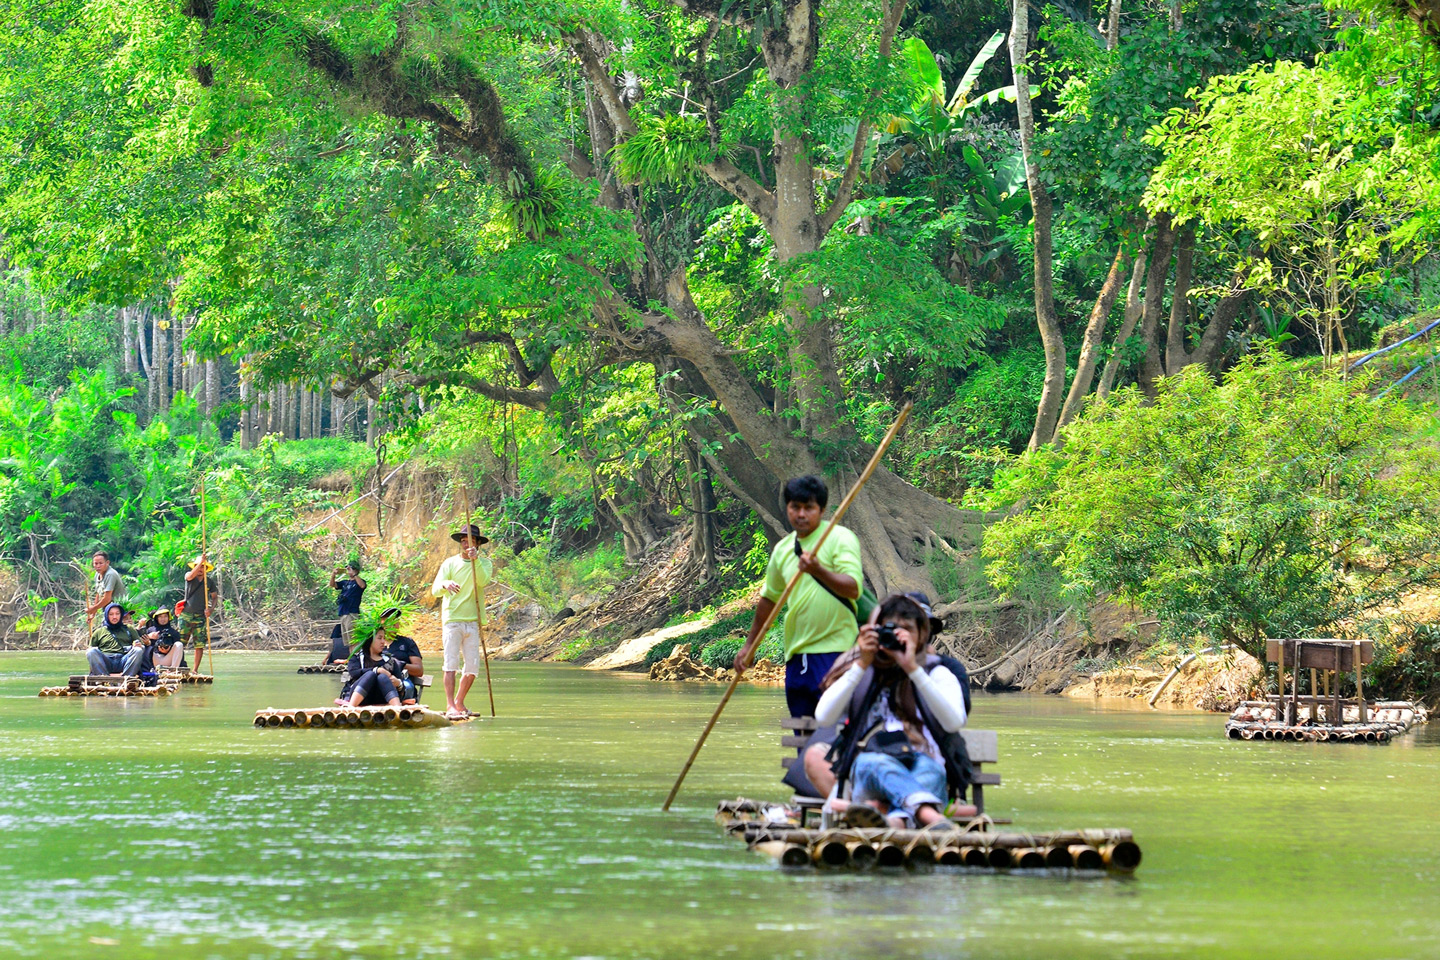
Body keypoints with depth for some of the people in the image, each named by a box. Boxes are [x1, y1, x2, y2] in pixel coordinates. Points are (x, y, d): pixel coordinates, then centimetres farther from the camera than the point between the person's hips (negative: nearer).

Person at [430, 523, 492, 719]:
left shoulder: (483, 563, 10)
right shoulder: (450, 563, 5)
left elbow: (483, 581, -12)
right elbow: (435, 590, -5)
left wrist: (475, 560, -25)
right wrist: (445, 584, -28)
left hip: (473, 621, 2)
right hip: (452, 620, -2)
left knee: (473, 666, 3)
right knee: (451, 663, -11)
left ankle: (459, 702, 20)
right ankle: (450, 706, -14)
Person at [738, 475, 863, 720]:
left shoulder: (840, 538, -5)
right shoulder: (783, 549, 14)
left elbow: (853, 589, -17)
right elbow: (769, 598, 28)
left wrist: (818, 571, -33)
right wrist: (750, 644, 32)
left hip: (834, 648, -7)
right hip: (797, 654, 7)